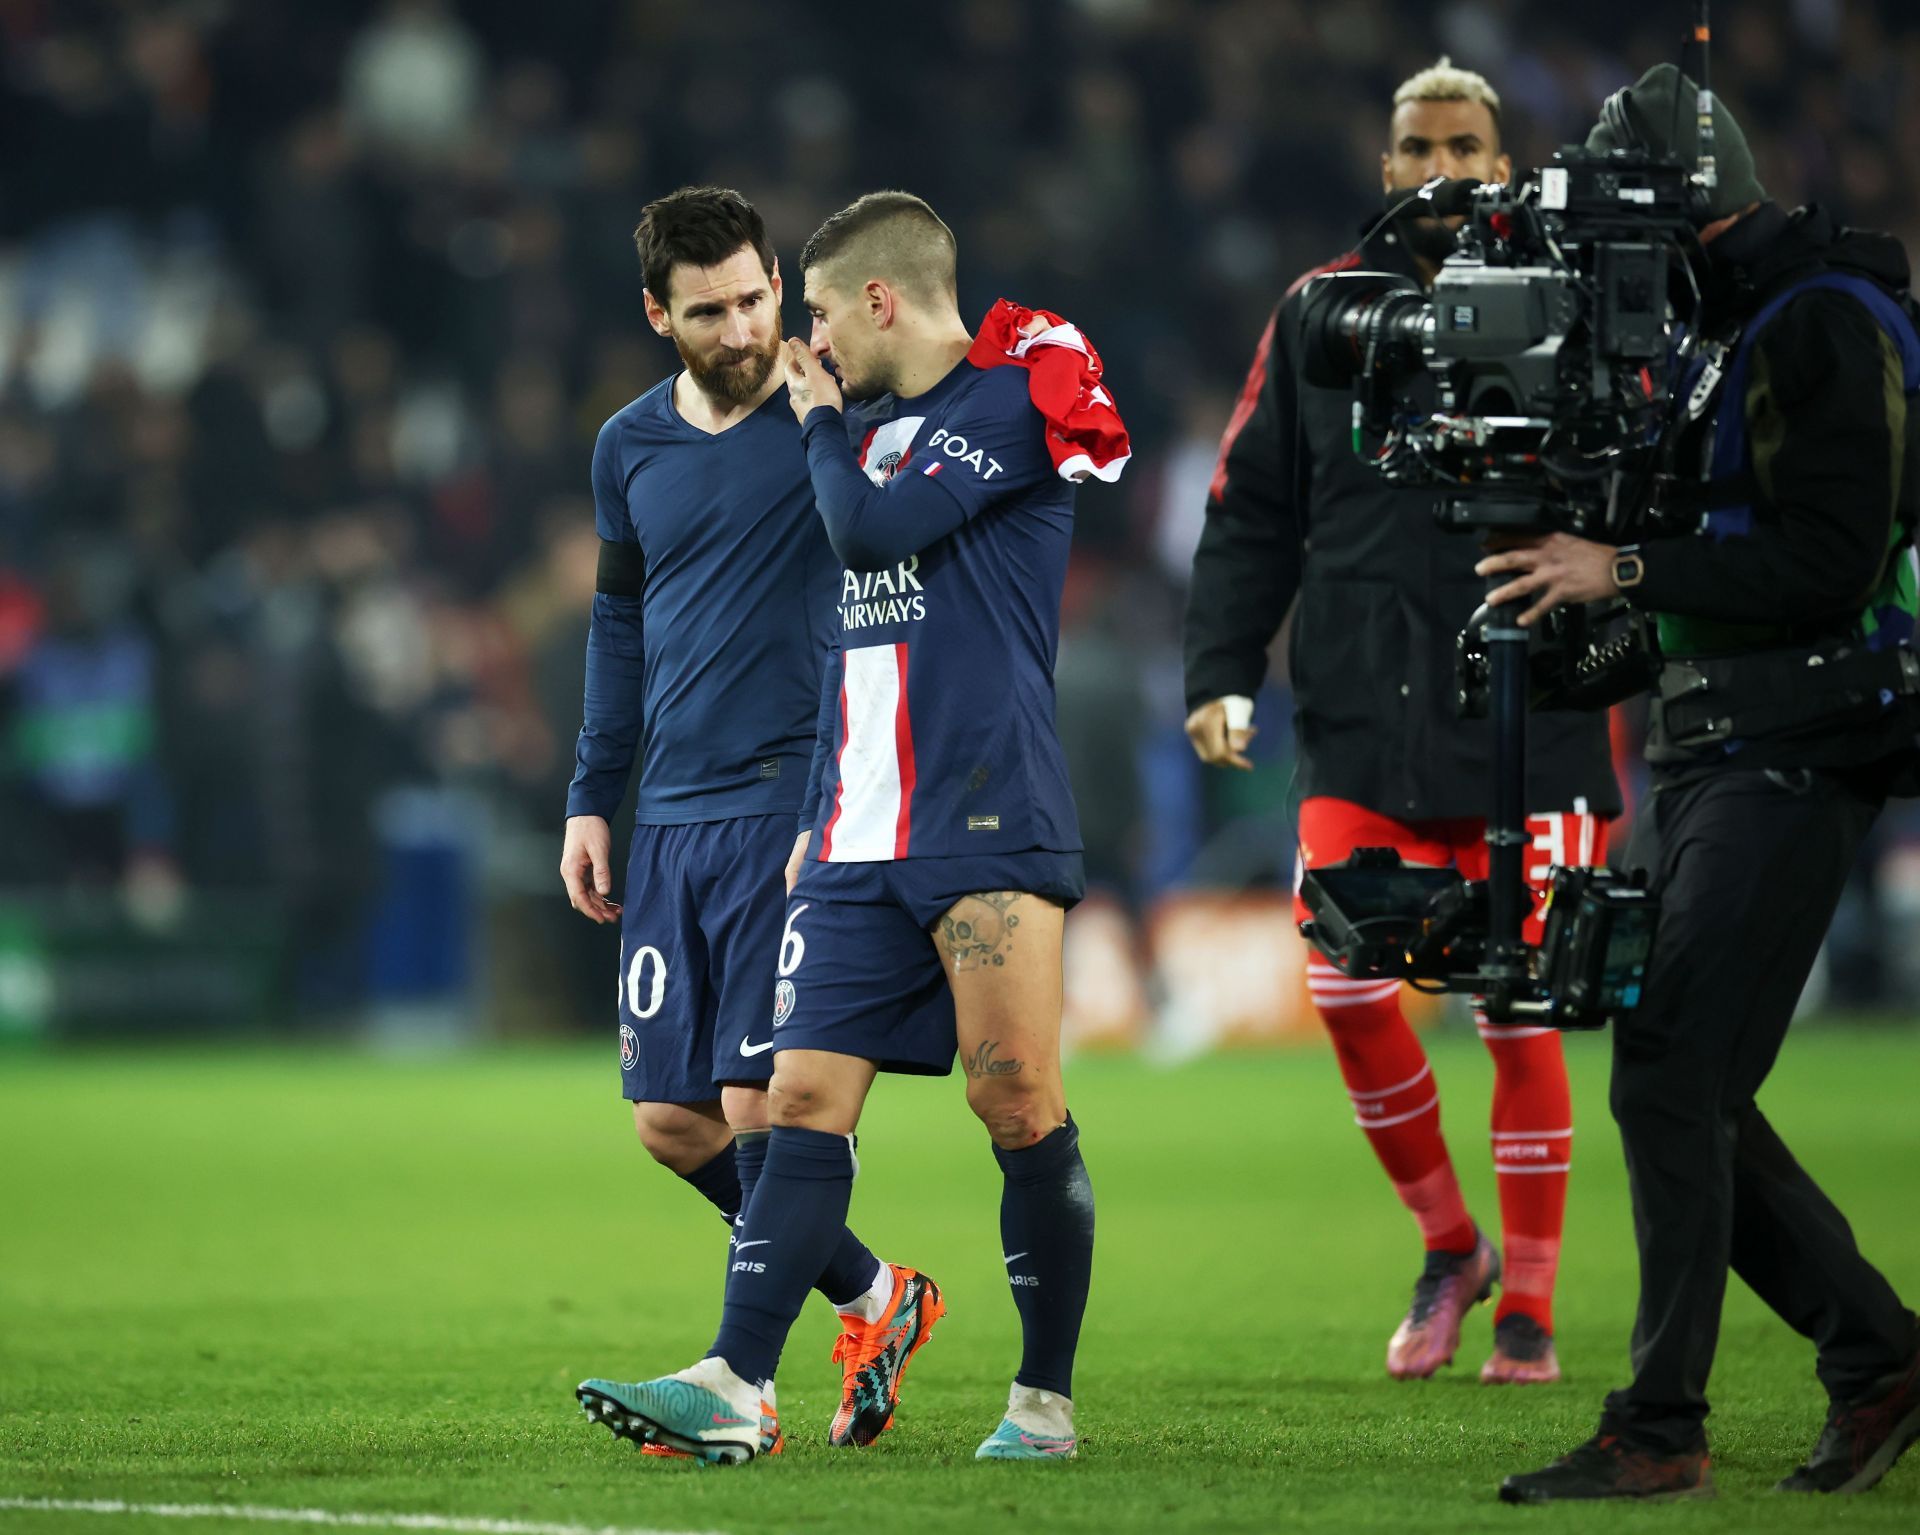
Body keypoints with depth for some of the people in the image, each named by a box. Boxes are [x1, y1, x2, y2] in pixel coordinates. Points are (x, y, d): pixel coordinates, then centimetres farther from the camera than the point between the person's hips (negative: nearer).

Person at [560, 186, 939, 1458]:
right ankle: (876, 1297, 23)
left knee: (760, 1103, -12)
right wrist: (592, 798, 19)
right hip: (672, 823, 6)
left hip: (800, 810, -6)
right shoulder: (630, 448, 12)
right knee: (673, 1121, 4)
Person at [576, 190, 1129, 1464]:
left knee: (1021, 1107, -7)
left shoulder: (1013, 400, -4)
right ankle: (739, 1385, -8)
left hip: (988, 822, -8)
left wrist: (821, 421, 3)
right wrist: (819, 818, 26)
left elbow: (873, 530, -15)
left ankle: (1048, 1397, 3)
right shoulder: (875, 427, 22)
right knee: (806, 1098, -2)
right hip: (861, 842, 8)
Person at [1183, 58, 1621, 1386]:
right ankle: (1448, 1245, 14)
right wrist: (1222, 670, 3)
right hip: (1362, 724, 2)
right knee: (1346, 990, -9)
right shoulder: (1319, 316, 10)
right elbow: (1252, 513, 12)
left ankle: (1529, 1302, 13)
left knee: (1520, 1018, 0)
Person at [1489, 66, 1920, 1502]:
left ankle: (1661, 1432, -9)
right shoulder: (1716, 326, 17)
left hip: (1793, 760, -10)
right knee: (1689, 1097, 9)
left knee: (1671, 1082, -12)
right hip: (1701, 746, 10)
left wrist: (1625, 569, -20)